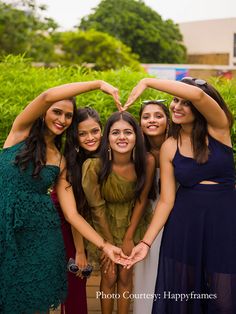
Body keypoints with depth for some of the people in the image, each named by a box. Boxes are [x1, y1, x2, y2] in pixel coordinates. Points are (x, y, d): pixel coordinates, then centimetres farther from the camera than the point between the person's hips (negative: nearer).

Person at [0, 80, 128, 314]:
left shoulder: (61, 161, 8)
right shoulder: (21, 132, 0)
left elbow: (71, 213, 3)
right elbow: (47, 96, -19)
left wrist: (104, 245, -6)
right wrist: (98, 84, -17)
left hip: (40, 235, 3)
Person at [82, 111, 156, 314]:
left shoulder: (147, 162, -24)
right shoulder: (94, 166, -29)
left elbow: (141, 200, -10)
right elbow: (97, 207, -16)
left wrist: (129, 238, -6)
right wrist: (109, 243, -8)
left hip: (133, 222, 1)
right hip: (105, 223, -1)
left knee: (125, 277, 6)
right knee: (109, 276, 4)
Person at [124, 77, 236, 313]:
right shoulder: (169, 147, 1)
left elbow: (198, 94, -27)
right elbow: (166, 199, 1)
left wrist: (147, 82, -21)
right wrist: (146, 241, -3)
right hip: (184, 223, 2)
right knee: (180, 294, 9)